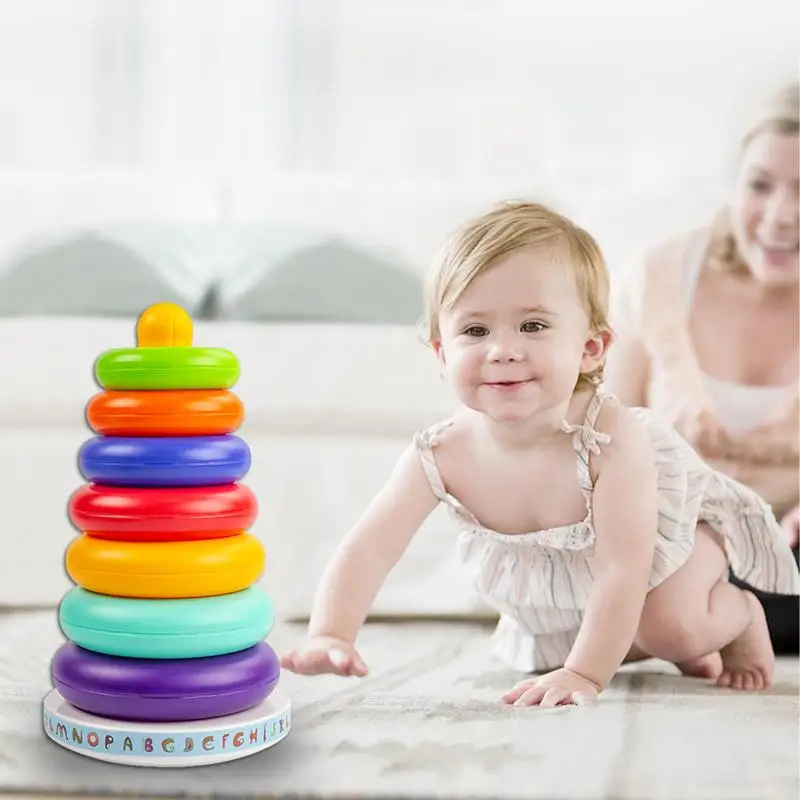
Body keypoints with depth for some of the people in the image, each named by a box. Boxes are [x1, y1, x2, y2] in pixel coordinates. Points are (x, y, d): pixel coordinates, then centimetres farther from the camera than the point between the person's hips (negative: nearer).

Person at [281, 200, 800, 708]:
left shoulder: (613, 438, -43)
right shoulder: (441, 455, -32)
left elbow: (622, 572, -43)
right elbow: (370, 548, -32)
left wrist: (586, 674, -46)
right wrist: (331, 636, -47)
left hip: (667, 521, -4)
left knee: (670, 626, -27)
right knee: (538, 651, 9)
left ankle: (742, 614, 10)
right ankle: (678, 646, 29)